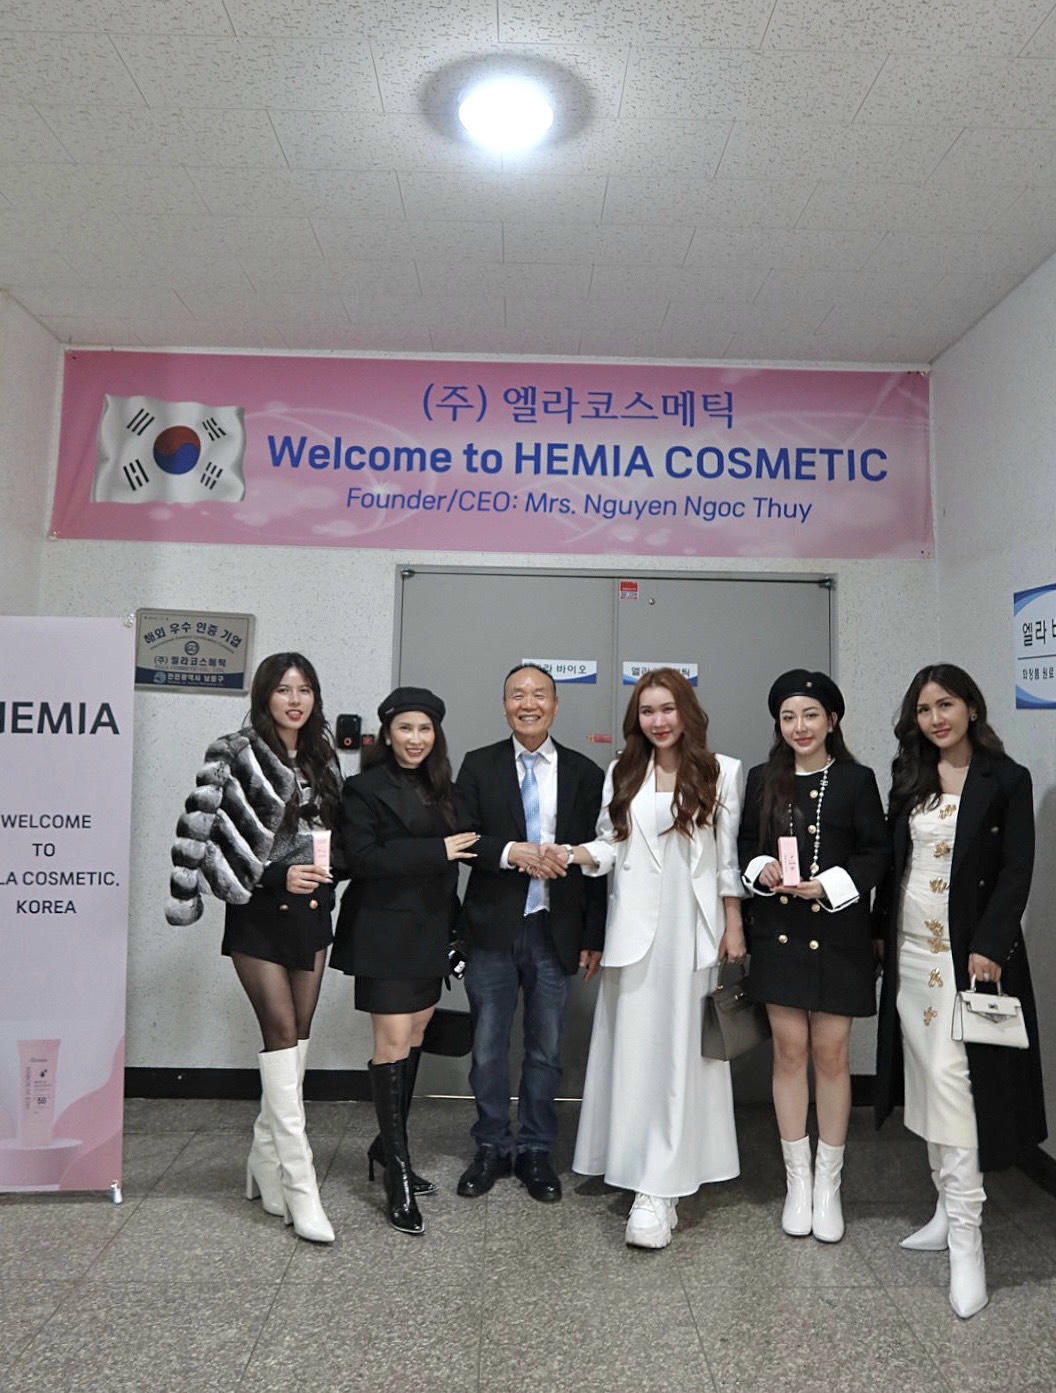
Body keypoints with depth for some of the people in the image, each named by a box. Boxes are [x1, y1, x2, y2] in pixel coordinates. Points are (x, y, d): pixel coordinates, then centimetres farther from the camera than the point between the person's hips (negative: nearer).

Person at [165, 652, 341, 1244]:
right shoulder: (234, 756, -8)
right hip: (259, 912, -6)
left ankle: (267, 1162, 25)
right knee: (283, 1030, -8)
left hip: (311, 908, 6)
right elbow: (205, 832, -15)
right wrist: (275, 876, -18)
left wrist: (326, 872, 4)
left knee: (296, 1034, 10)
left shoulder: (323, 757, 9)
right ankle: (299, 1183, -2)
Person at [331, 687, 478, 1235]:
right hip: (386, 932, -6)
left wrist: (452, 924, 5)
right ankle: (398, 1175, 6)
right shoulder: (365, 789, -7)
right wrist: (436, 851, -19)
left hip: (429, 932, 6)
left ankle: (388, 1146, 31)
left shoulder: (442, 791, 11)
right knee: (393, 1043, -4)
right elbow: (363, 858, -18)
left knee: (414, 1036, 13)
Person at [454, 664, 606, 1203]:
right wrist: (513, 852, -22)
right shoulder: (479, 765, 2)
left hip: (555, 931, 0)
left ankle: (535, 1150, 29)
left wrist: (594, 937, 1)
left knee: (546, 1049, 12)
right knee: (488, 1047, 10)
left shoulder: (584, 773, 2)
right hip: (492, 929, 0)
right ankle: (492, 1147, 29)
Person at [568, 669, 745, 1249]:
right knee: (634, 1050, 6)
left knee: (680, 1051, -1)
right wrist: (574, 854, -10)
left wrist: (733, 927, 0)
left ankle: (658, 1189, 2)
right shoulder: (622, 774, 10)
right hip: (634, 929, 3)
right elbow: (609, 845, 10)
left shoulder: (721, 772, 3)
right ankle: (649, 1175, 20)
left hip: (693, 930, -2)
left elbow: (730, 857, 2)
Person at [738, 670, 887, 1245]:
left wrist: (830, 884, -16)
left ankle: (828, 1182, 21)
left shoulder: (857, 780, -1)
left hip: (837, 934, -2)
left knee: (831, 1055, 5)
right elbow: (746, 845, 10)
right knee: (789, 1053, 8)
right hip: (778, 932, 2)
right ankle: (797, 1180, 23)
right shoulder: (762, 780, 6)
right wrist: (762, 870, -10)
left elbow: (875, 853, -2)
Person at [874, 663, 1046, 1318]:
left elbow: (1016, 873, -9)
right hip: (911, 951, 6)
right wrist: (882, 931, 8)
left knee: (952, 1079, -11)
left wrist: (988, 947, -17)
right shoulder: (908, 780, 10)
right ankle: (950, 1208, 24)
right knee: (927, 1081, 11)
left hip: (970, 952, -5)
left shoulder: (1007, 780, -4)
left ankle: (966, 1238, -3)